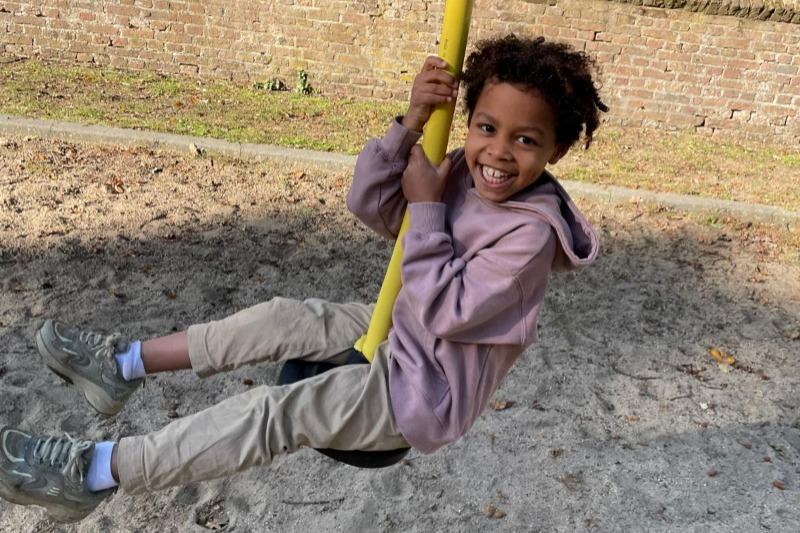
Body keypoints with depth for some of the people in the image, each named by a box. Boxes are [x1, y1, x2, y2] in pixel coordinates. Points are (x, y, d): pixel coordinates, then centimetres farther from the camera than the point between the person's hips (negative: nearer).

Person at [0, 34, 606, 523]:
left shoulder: (531, 231, -27)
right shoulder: (464, 173, -6)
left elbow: (445, 311, -29)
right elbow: (367, 202, -9)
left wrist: (425, 206, -28)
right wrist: (411, 123, -22)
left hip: (424, 393, -7)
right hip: (400, 334, 8)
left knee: (274, 413, -16)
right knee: (284, 317, 2)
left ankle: (96, 473, -5)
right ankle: (126, 364, 17)